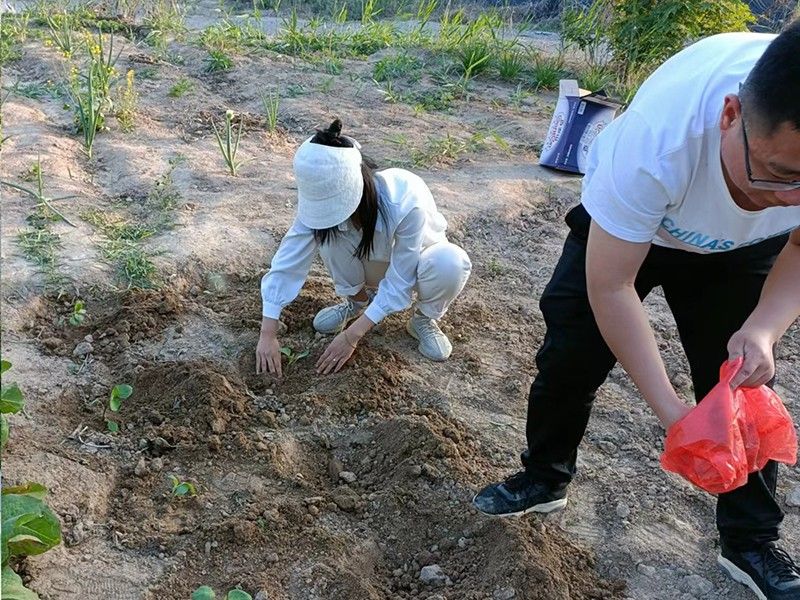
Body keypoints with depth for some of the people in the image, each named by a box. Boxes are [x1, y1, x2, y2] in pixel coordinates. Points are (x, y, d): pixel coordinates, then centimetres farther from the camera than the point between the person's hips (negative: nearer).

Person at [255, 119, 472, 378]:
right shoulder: (324, 199, -28)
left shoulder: (404, 202, -40)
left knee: (452, 262, -38)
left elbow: (398, 283, -33)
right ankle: (357, 299, 2)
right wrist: (268, 334, -33)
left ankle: (424, 318, -5)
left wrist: (351, 336, -34)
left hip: (417, 260, -3)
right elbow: (288, 261, -28)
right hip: (375, 264, 3)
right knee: (327, 234, -27)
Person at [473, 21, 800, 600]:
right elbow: (609, 287, -34)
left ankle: (751, 540, 18)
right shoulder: (655, 142, -45)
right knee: (569, 357, -3)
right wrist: (669, 407, -36)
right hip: (623, 224, -2)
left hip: (742, 247, 2)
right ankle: (545, 479, 24)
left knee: (744, 383, -2)